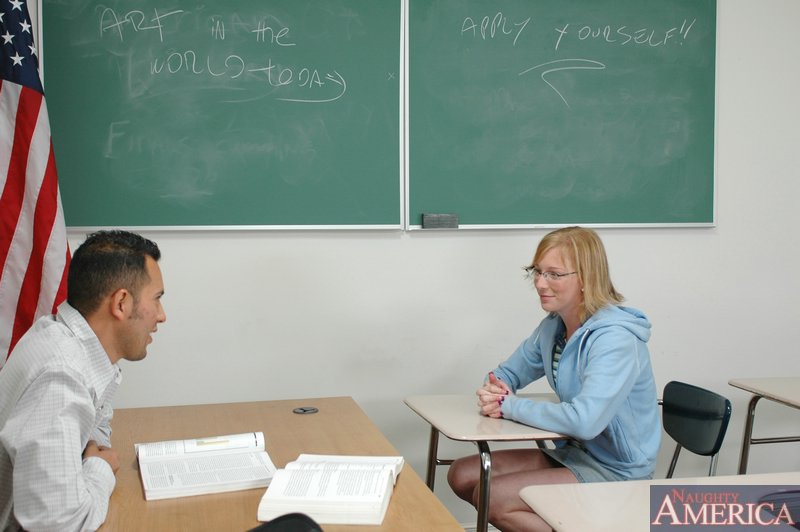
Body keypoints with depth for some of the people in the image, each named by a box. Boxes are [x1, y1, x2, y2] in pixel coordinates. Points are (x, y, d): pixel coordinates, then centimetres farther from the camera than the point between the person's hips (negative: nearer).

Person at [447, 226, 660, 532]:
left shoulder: (615, 338, -24)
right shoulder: (553, 326, 3)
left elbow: (584, 421, -36)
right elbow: (507, 373, 15)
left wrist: (510, 406, -22)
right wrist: (492, 391, -12)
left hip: (615, 472, -8)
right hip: (573, 453, 9)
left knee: (490, 496, -19)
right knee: (462, 476, 1)